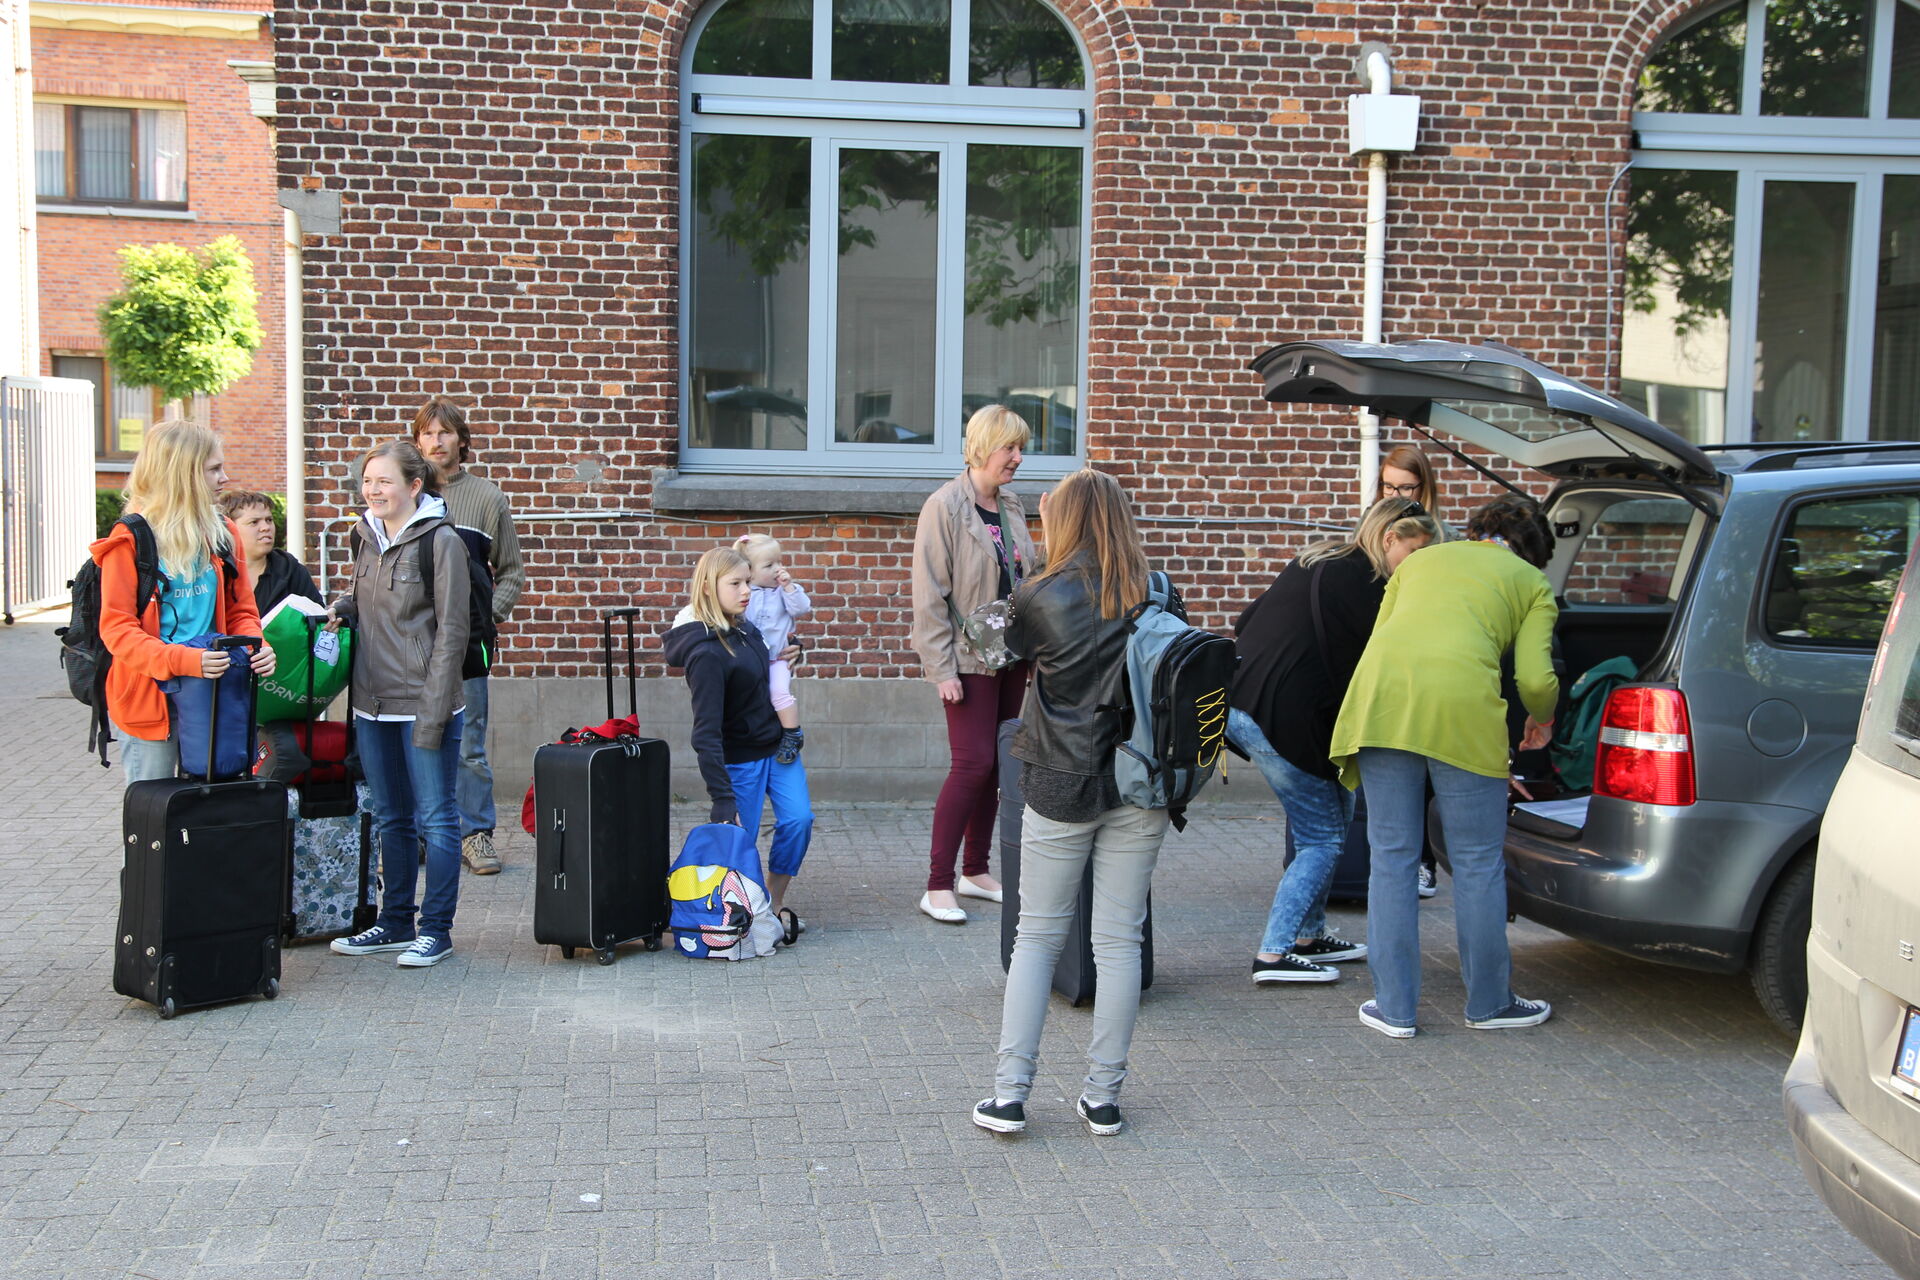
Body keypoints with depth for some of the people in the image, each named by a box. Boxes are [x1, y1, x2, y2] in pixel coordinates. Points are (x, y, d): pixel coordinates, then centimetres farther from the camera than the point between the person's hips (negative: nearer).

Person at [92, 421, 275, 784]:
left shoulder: (222, 534, 10)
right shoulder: (131, 540, -6)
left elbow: (241, 611, 15)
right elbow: (117, 629, -11)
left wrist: (254, 649, -7)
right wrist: (185, 661, -25)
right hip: (148, 699, -4)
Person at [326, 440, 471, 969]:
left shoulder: (440, 541, -11)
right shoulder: (365, 534, 10)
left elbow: (450, 632, -12)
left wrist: (434, 712, -15)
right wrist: (341, 608, 3)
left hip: (423, 703, -7)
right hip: (372, 702, 7)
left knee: (434, 817, 1)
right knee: (390, 819, 15)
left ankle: (436, 928, 10)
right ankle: (395, 922, 26)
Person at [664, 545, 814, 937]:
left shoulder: (742, 625, 0)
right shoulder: (706, 652, -24)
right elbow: (707, 732, -27)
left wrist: (785, 653, 10)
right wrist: (722, 801, -29)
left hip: (777, 747, 7)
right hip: (739, 758, -7)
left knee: (798, 819, -6)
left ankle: (774, 905, 7)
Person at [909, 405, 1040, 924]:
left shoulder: (1012, 507, 11)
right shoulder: (945, 506, -10)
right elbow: (929, 595, -13)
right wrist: (941, 669, -17)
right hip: (969, 660, -7)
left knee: (995, 764, 10)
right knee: (973, 763, -10)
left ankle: (975, 871, 22)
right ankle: (938, 886, -3)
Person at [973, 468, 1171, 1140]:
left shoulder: (1041, 599, -7)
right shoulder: (1159, 595, 0)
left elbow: (1014, 648, 12)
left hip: (1061, 785, -2)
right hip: (1140, 787, 2)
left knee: (1037, 935, 9)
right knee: (1119, 938, 8)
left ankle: (1010, 1092, 7)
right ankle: (1103, 1096, 12)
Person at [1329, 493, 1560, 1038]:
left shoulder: (1421, 559, 31)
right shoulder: (1531, 581, 21)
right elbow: (1536, 678, 8)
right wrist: (1542, 719, 30)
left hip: (1380, 696, 3)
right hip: (1461, 700, -3)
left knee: (1391, 856, 10)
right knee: (1478, 864, 10)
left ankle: (1394, 1007, 14)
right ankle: (1489, 1003, 22)